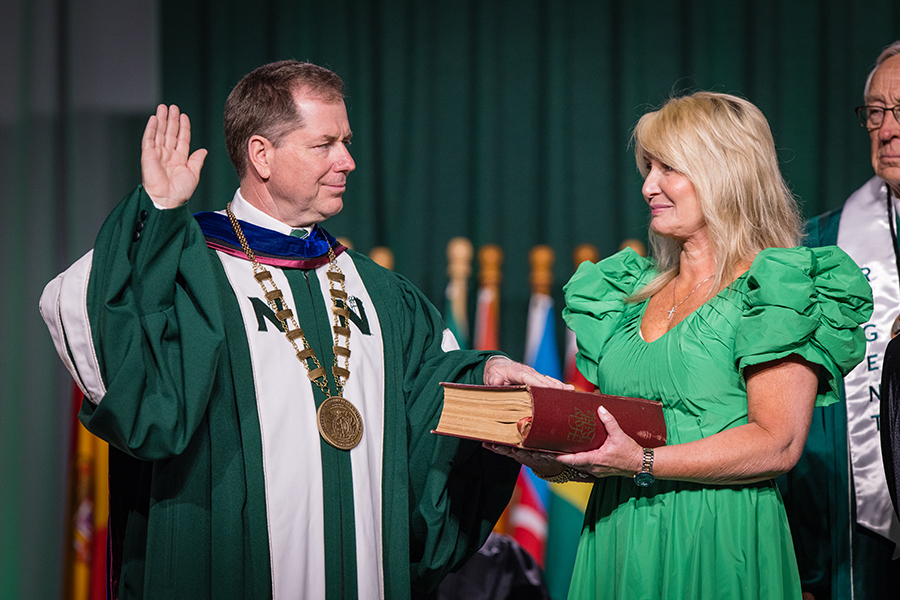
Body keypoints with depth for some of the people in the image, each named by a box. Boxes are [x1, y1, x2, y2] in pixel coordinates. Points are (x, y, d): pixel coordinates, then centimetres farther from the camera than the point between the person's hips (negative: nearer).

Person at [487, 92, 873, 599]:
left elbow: (778, 444, -16)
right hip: (617, 538, 6)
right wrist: (549, 451, -3)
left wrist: (643, 463, -24)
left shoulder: (780, 288, -6)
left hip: (718, 545, -6)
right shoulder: (632, 291, 15)